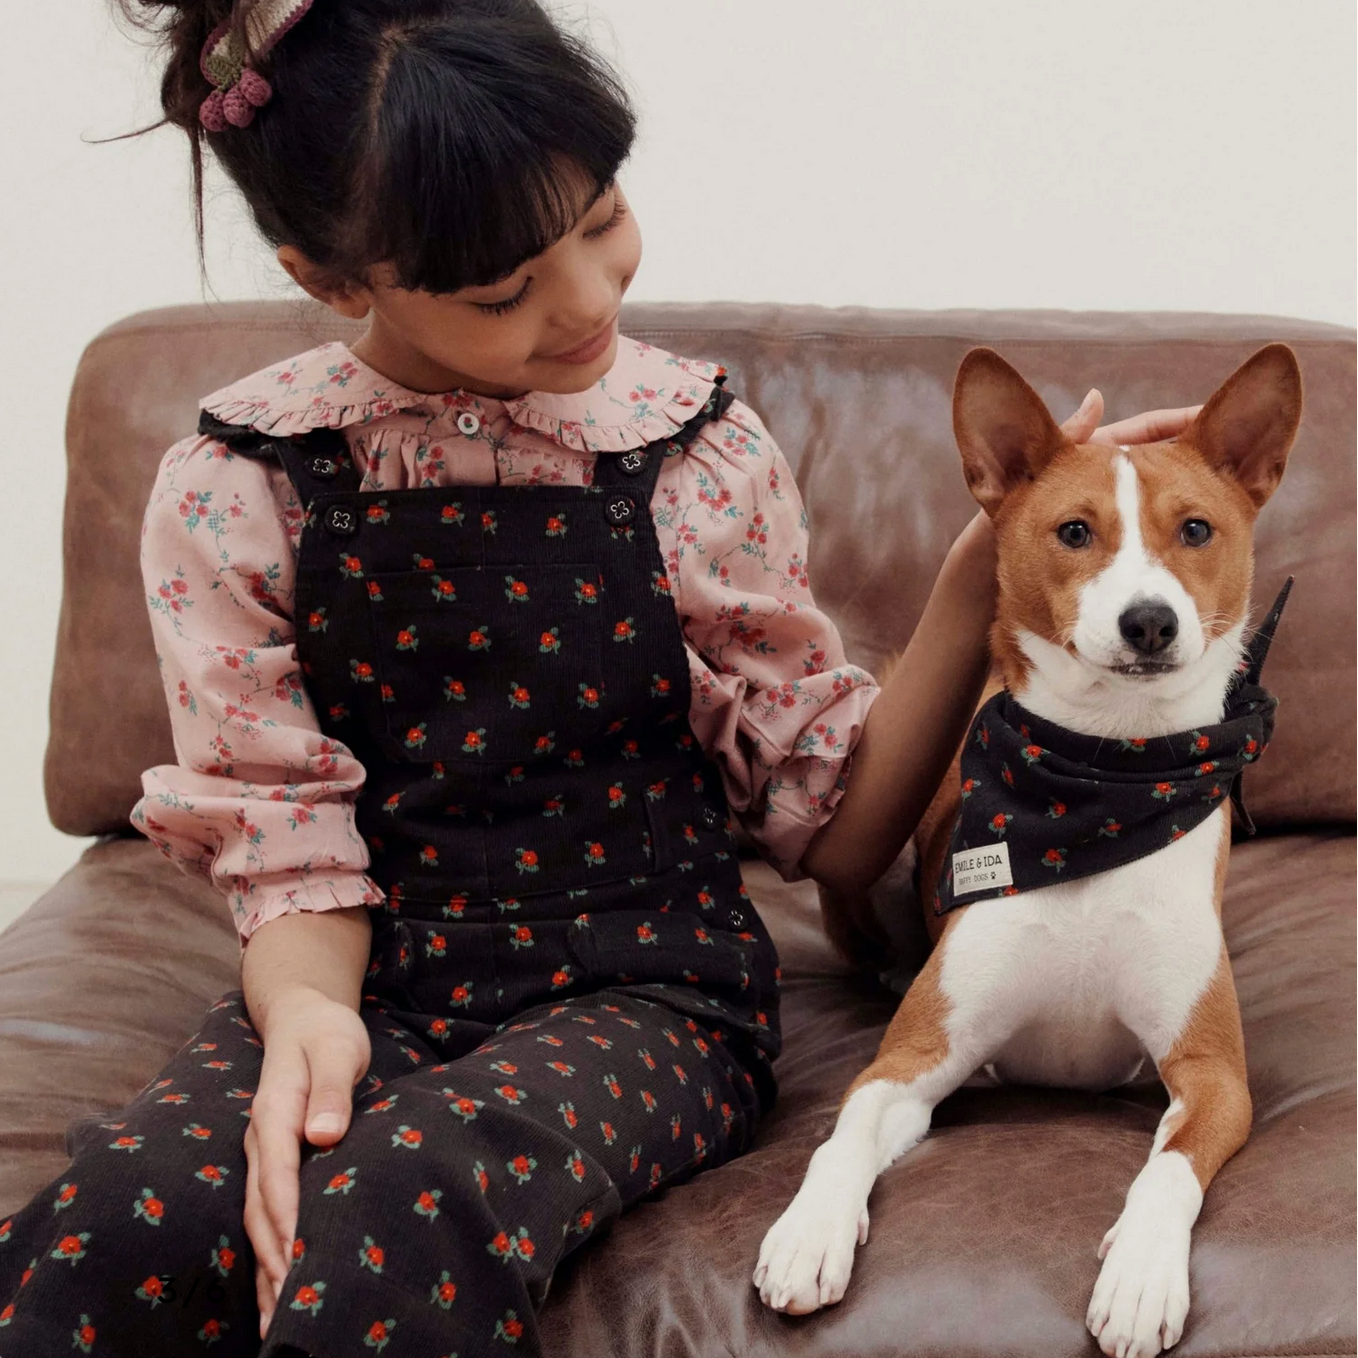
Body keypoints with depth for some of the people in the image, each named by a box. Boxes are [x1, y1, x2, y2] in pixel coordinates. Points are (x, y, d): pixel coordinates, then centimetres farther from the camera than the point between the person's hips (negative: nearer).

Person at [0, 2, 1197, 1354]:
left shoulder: (693, 451, -2)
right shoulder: (234, 495, -3)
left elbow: (832, 822, 2)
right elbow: (292, 852, 0)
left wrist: (980, 573, -11)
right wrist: (306, 1012, -23)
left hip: (639, 992, 0)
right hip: (368, 987, 0)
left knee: (409, 1199, -34)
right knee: (116, 1228, -33)